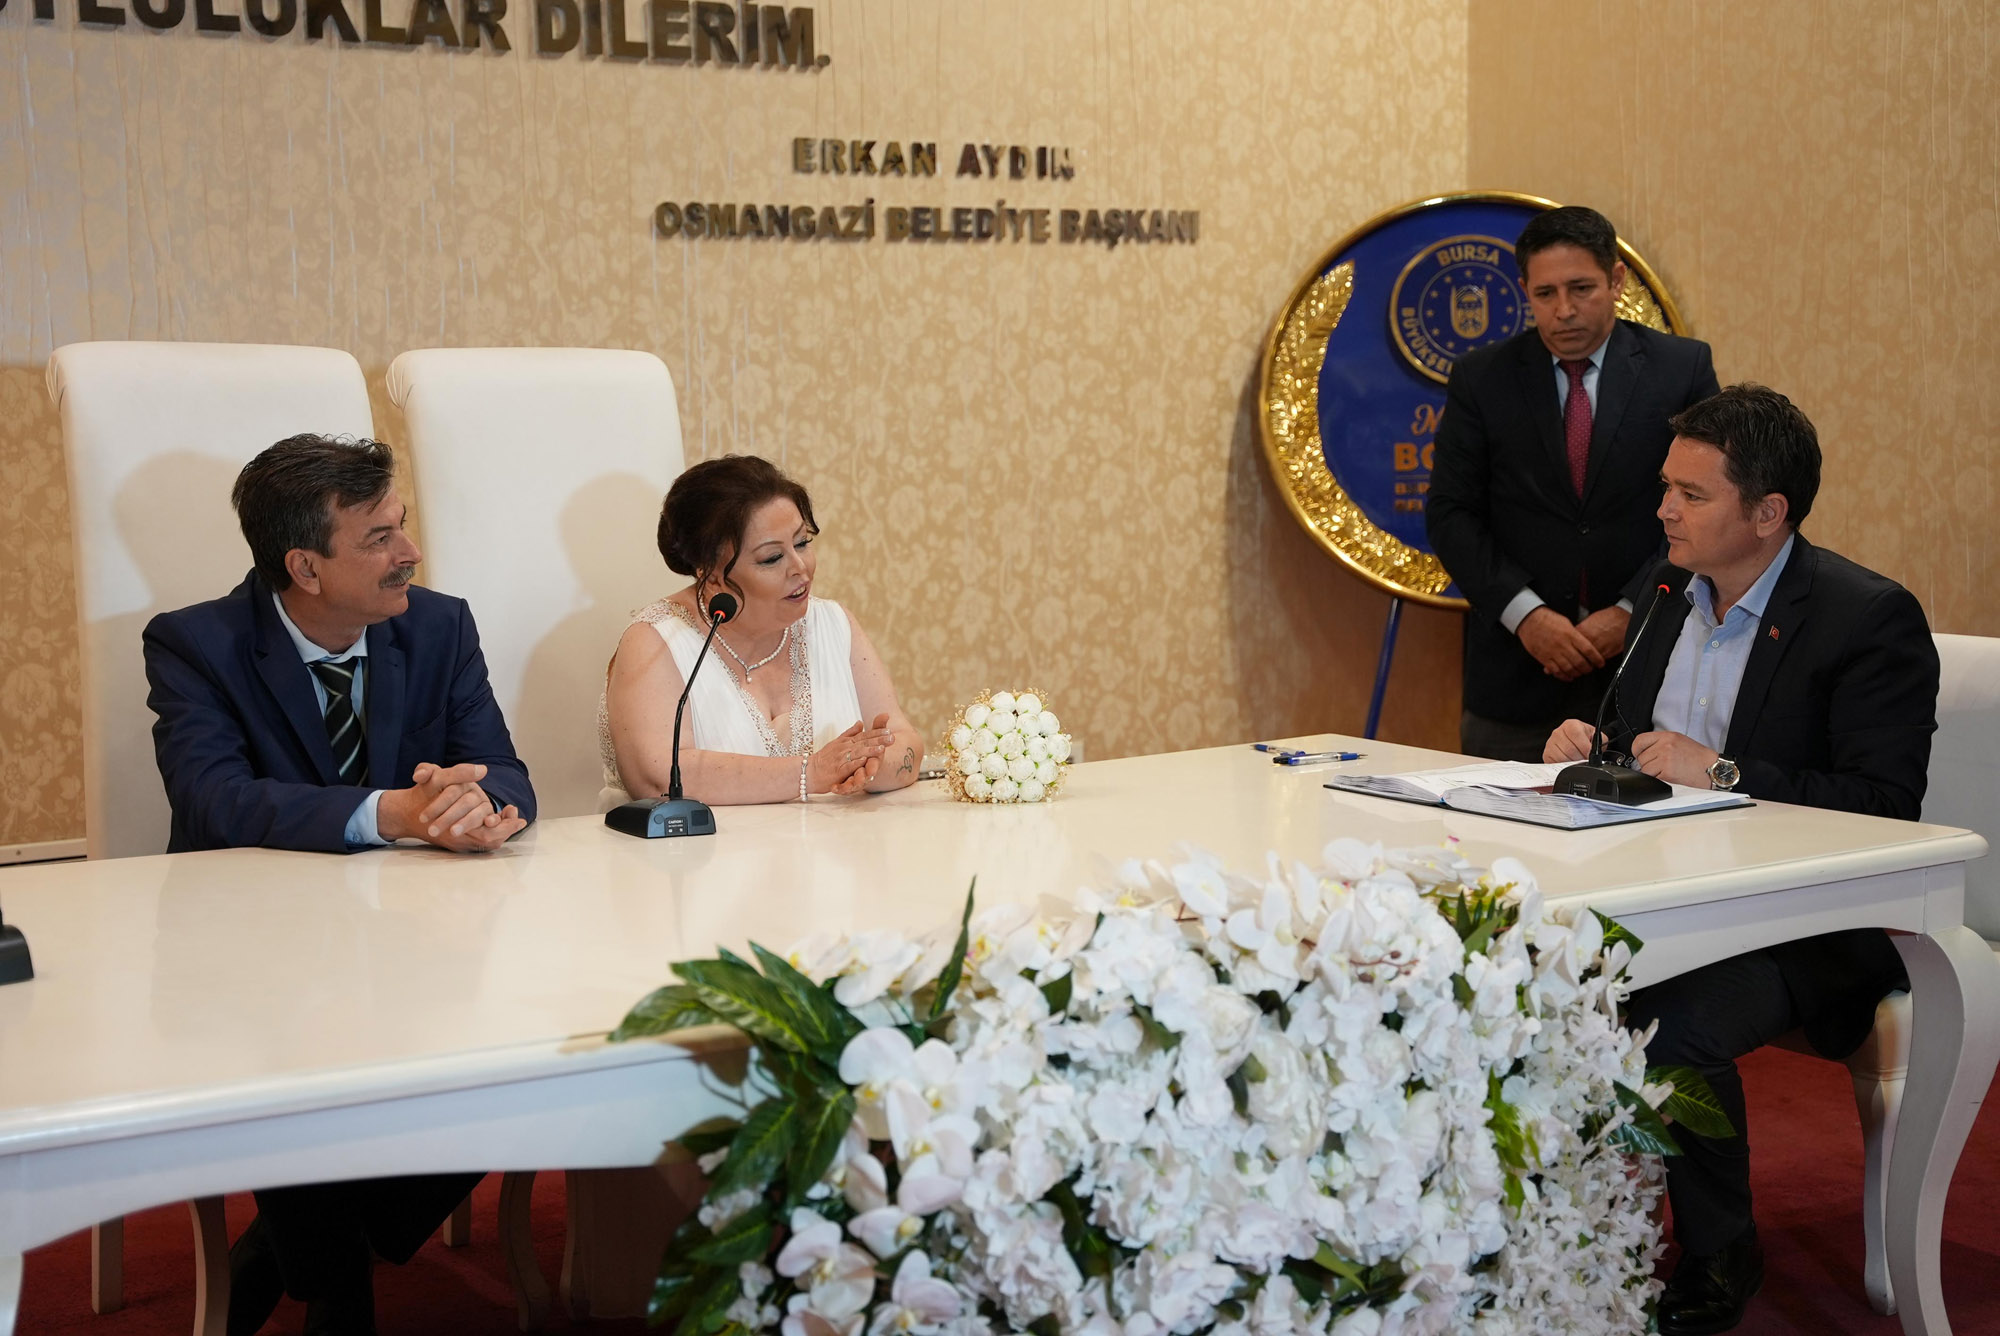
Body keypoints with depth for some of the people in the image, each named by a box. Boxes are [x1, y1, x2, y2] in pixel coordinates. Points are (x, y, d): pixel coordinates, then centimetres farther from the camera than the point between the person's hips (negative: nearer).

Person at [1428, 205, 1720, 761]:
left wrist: (1633, 612, -10)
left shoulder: (1684, 367, 3)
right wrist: (1524, 613, -12)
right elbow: (1451, 514, 1)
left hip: (1645, 661, 0)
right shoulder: (1481, 378, 5)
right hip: (1515, 671, 1)